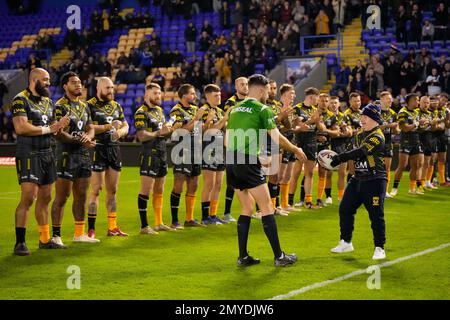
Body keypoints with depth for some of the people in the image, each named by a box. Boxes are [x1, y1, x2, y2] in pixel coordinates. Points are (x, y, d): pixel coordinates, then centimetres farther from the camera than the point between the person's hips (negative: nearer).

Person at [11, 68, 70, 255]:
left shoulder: (47, 101, 17)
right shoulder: (20, 100, -9)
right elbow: (21, 127, -21)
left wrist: (59, 125, 0)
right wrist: (48, 129, -15)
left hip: (47, 154, 8)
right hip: (29, 154, -8)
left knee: (45, 198, 12)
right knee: (28, 198, -12)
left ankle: (45, 240, 20)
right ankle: (20, 243, -8)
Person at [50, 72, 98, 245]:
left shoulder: (84, 105, 16)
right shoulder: (60, 106, -8)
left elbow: (91, 128, 15)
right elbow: (59, 133, -16)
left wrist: (88, 136, -7)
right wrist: (80, 140, -22)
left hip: (83, 155, 8)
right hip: (66, 155, -8)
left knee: (81, 197, 12)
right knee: (61, 198, -5)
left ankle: (80, 233, 21)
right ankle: (56, 236, 0)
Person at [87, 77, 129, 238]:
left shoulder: (116, 106, 15)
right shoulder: (90, 105, -6)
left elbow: (125, 126, 18)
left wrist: (120, 131, -5)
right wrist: (109, 126, -20)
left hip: (114, 149, 6)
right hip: (97, 150, -6)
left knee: (112, 190, 10)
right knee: (96, 190, -6)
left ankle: (112, 227, 18)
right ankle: (91, 229, -2)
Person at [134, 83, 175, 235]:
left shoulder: (159, 110, 16)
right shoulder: (141, 113, -10)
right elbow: (142, 135, -19)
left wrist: (169, 128, 6)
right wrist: (158, 132, -26)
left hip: (162, 154, 9)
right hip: (150, 155, -9)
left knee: (159, 191, 13)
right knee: (146, 191, -7)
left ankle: (159, 223, 21)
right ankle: (144, 226, -4)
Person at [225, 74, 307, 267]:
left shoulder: (235, 109, 17)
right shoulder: (262, 109, -3)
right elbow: (277, 138, -8)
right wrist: (296, 151, 6)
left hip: (231, 162, 7)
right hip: (249, 162, -7)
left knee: (247, 209, 16)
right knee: (267, 208, 1)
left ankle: (243, 257, 14)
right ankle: (279, 256, 4)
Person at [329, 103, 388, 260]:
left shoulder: (377, 137, -15)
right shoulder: (359, 134, 12)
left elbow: (360, 152, -26)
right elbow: (355, 153, 11)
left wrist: (340, 157, -27)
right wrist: (339, 157, -9)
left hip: (375, 181, -8)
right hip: (358, 178, 8)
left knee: (376, 215, -8)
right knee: (345, 208, 8)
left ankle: (379, 248, 4)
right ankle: (346, 242, 21)